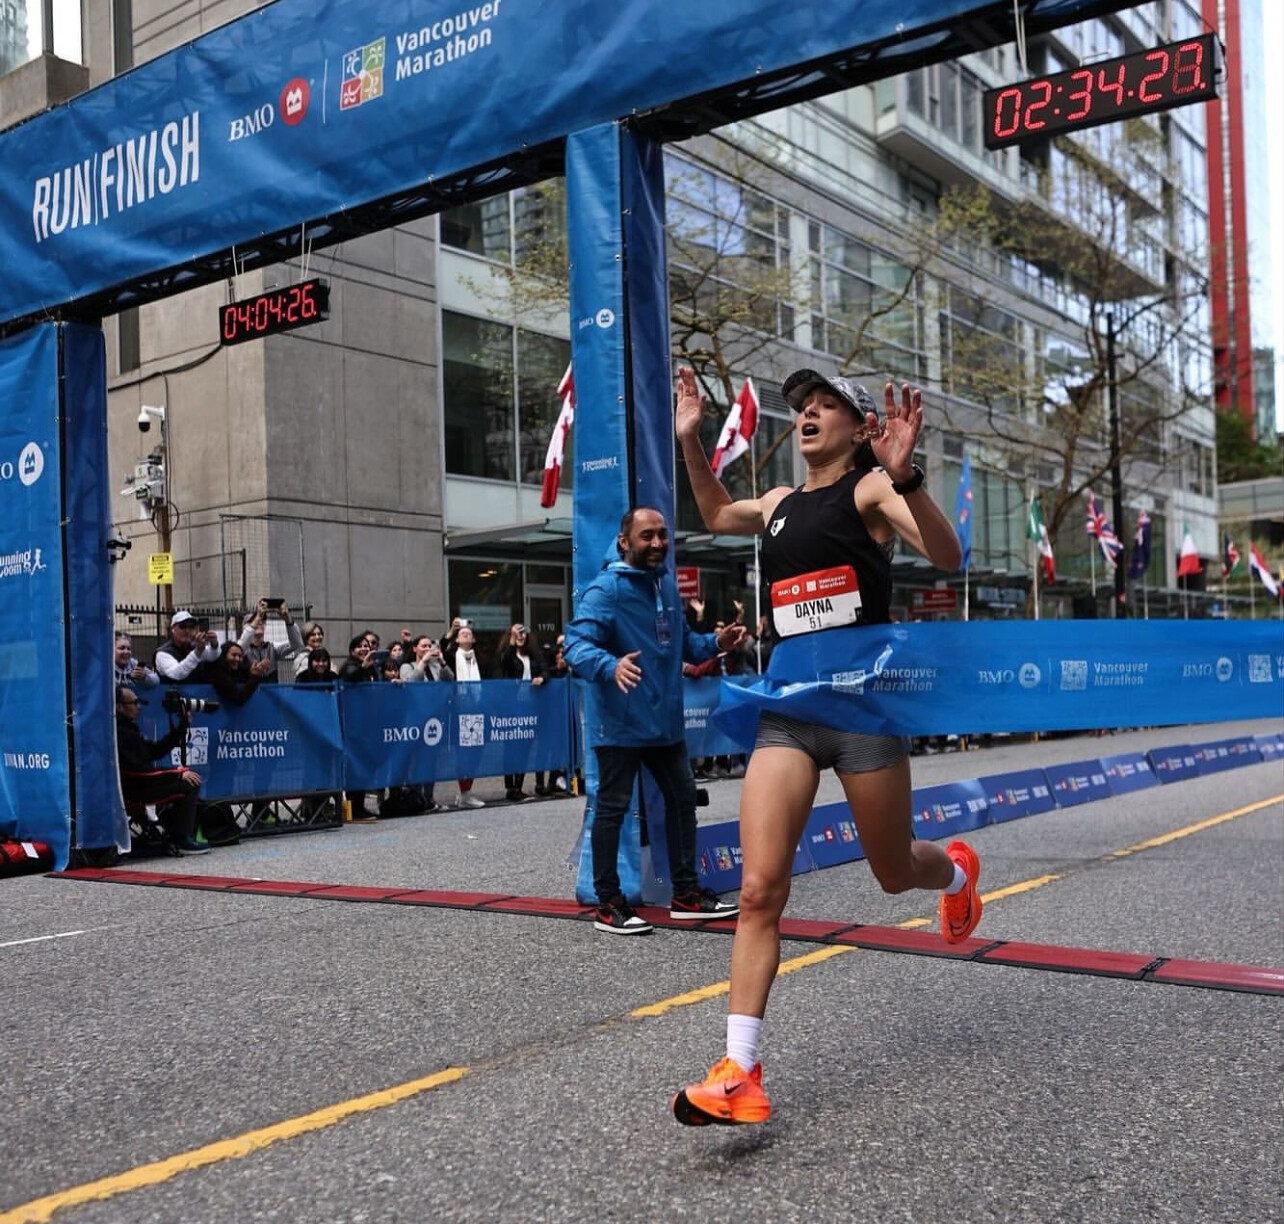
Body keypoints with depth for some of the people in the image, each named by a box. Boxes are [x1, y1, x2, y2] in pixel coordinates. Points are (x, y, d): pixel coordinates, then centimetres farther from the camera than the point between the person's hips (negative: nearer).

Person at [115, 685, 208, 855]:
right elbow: (138, 771, -25)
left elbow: (155, 750, 16)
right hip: (133, 792, -11)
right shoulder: (119, 733, -20)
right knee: (189, 785, -16)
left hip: (137, 786, 11)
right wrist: (179, 774, -21)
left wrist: (182, 725, 10)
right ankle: (183, 840, -8)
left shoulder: (126, 728, 15)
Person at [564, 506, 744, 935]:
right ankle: (608, 904, 10)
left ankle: (685, 892, 28)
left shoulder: (667, 583, 12)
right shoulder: (606, 588, -14)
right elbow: (577, 644, -24)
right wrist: (610, 666, -43)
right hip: (621, 723, -8)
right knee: (612, 808, 0)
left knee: (682, 799, 15)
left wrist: (715, 643, 5)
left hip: (665, 720, 8)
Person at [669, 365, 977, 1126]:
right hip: (789, 705, 5)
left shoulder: (871, 488, -4)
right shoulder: (782, 502, 15)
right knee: (759, 889, -8)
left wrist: (903, 475, -33)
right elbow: (718, 515, 37)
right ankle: (740, 1075, -6)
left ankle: (957, 870, 51)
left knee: (894, 874, 13)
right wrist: (691, 439, 26)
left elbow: (948, 557, -19)